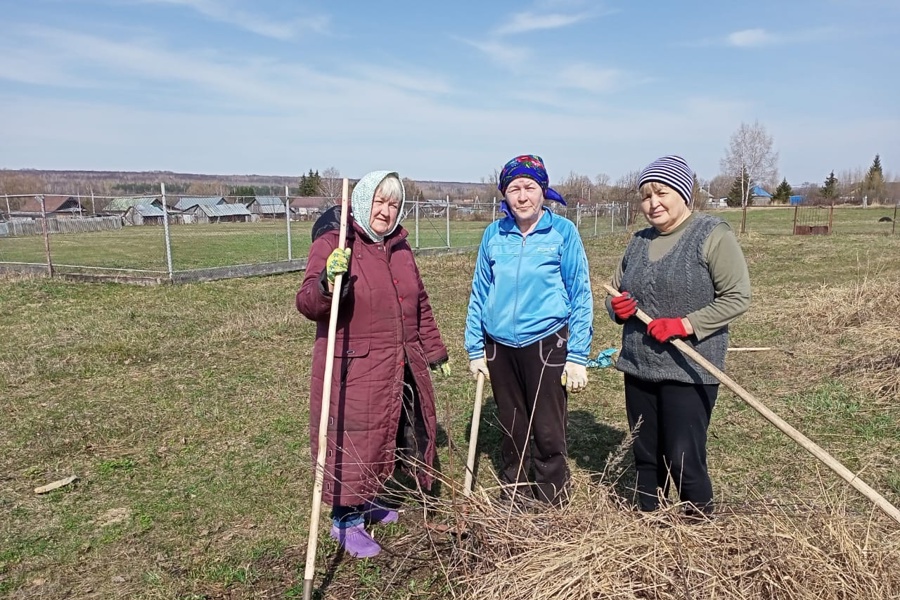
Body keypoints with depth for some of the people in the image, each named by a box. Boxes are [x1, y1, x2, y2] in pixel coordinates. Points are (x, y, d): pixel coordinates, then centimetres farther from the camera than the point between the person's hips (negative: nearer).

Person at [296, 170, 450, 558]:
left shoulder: (400, 248, 12)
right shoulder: (331, 244, -10)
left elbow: (420, 305, 20)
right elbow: (308, 304, -19)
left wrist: (435, 351, 23)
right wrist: (328, 282, -39)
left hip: (403, 367, 8)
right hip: (352, 369, -7)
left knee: (399, 435, 16)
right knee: (353, 438, 2)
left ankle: (365, 502, 38)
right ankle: (345, 519, 24)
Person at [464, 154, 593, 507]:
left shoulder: (563, 231, -5)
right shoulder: (494, 235, 3)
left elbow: (580, 295, -4)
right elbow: (479, 293, 8)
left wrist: (577, 356, -7)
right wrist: (475, 350, 6)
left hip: (546, 343, -3)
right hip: (500, 346, 3)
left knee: (548, 434, 4)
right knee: (512, 432, 15)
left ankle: (551, 507, 25)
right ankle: (515, 502, 34)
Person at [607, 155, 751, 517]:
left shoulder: (712, 235, -7)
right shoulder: (639, 242, 12)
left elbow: (737, 298, -11)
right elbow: (615, 291, 20)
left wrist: (684, 325, -20)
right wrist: (617, 307, -4)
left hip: (688, 371, -6)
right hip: (639, 368, 6)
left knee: (683, 460, -2)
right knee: (645, 456, 15)